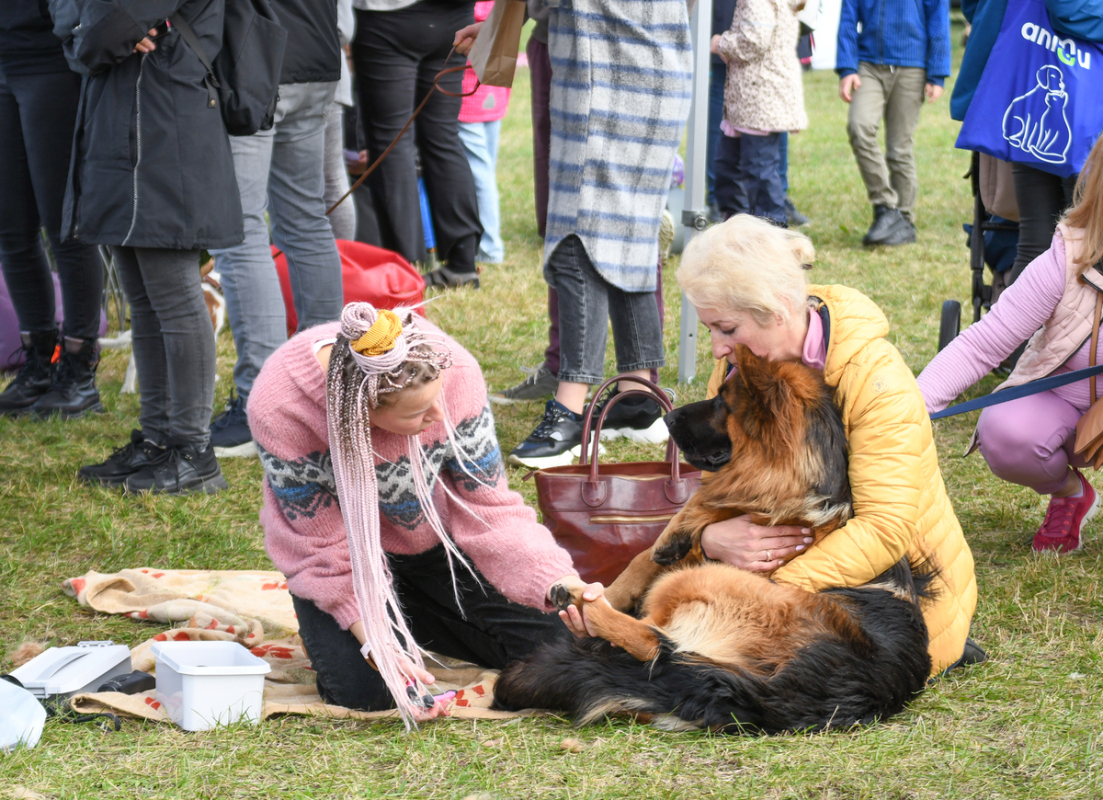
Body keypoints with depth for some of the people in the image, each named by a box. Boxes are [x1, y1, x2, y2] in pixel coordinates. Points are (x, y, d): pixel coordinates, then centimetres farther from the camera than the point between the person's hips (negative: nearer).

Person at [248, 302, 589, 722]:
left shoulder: (454, 374, -31)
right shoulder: (279, 407, -35)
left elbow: (488, 508, -19)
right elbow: (322, 545, -22)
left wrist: (559, 583, -34)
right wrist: (375, 644, -31)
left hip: (433, 537, 2)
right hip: (345, 546, -2)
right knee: (366, 688, -23)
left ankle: (410, 611, 20)